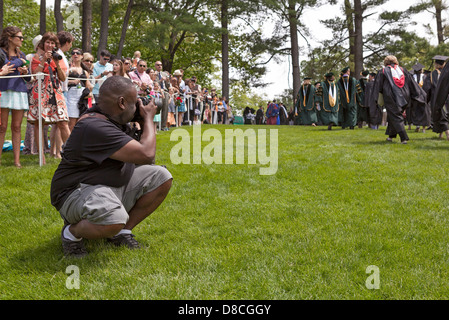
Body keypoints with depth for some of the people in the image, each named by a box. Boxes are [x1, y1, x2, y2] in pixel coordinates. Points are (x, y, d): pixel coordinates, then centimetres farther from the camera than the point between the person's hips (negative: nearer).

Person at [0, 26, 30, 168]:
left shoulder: (21, 55, 18)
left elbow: (28, 78, 20)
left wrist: (25, 72, 0)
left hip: (20, 92, 4)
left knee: (17, 127, 3)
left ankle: (17, 160, 5)